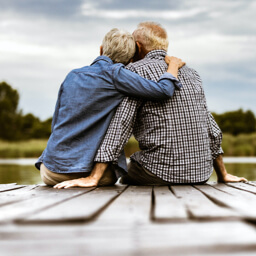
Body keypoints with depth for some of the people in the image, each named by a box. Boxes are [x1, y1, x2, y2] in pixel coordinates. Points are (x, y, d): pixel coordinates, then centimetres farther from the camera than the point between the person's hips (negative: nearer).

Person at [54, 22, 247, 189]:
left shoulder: (137, 70, -5)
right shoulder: (191, 73, 14)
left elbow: (120, 125, -14)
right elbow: (213, 130, 15)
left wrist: (93, 179, -15)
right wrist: (223, 175, 24)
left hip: (160, 173, -6)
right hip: (201, 174, 6)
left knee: (126, 182, 23)